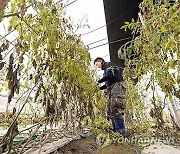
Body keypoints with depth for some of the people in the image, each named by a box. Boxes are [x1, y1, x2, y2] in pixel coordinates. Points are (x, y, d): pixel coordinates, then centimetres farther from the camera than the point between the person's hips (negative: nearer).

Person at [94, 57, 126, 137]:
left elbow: (109, 75, -16)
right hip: (111, 90, 9)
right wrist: (99, 88, 14)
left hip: (117, 86, -9)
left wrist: (98, 81, -6)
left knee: (116, 110, -16)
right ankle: (116, 131, 7)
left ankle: (122, 131, -13)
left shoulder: (108, 64, 3)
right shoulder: (106, 70, 28)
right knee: (110, 110, 4)